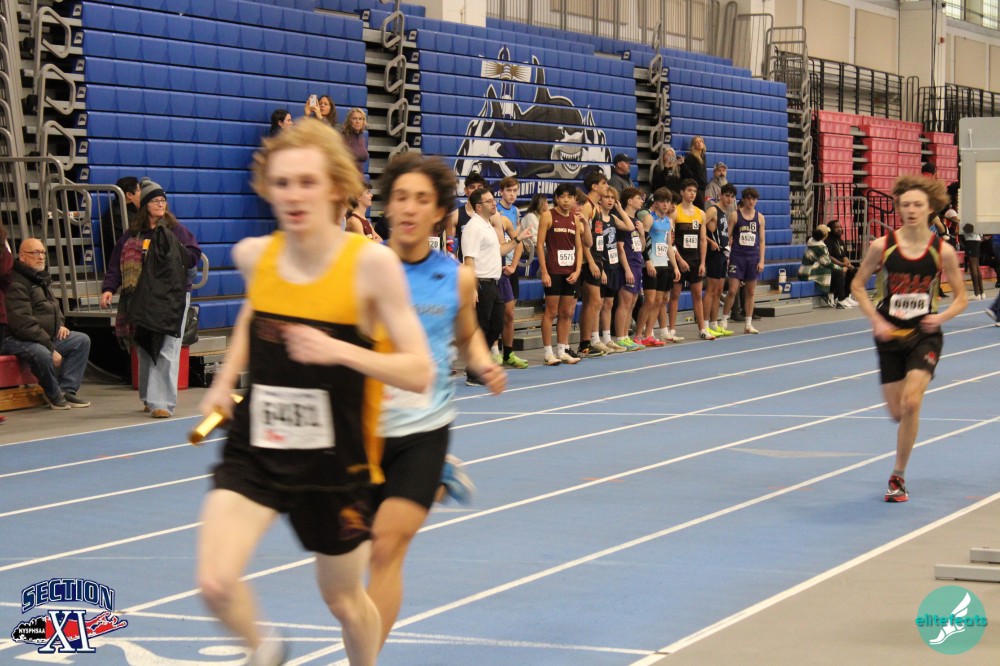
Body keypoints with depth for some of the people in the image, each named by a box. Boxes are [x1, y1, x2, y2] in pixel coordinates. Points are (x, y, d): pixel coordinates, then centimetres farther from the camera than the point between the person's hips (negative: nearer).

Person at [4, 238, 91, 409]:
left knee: (82, 340, 3)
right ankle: (54, 394, -10)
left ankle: (66, 391, -6)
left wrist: (60, 324, 10)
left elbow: (54, 306, 34)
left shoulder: (41, 279, 15)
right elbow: (22, 323, -25)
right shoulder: (15, 284, -19)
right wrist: (51, 347, -25)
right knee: (43, 354, -39)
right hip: (15, 339, -10)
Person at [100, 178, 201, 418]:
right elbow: (117, 264, 8)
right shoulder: (131, 235, 11)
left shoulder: (175, 230, 5)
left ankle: (162, 402, -14)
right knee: (145, 352, 9)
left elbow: (194, 256, 0)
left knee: (166, 352, -11)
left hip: (172, 298, -3)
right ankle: (150, 398, 24)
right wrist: (108, 288, -5)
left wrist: (172, 249, -14)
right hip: (142, 301, 3)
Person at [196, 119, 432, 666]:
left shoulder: (372, 262, -16)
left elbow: (419, 373, -16)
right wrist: (225, 380, 10)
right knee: (215, 583, -17)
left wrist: (339, 351, -30)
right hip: (254, 451, 2)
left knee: (343, 600, 15)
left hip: (337, 464, -2)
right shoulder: (254, 255, -4)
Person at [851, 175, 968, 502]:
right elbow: (857, 285, 3)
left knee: (910, 403, -19)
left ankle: (898, 476, -3)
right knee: (897, 412, 5)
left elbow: (961, 297, 3)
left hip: (924, 335, -1)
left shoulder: (943, 251, -7)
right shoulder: (882, 246, -7)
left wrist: (941, 317, -16)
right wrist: (876, 320, -9)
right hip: (890, 336, 1)